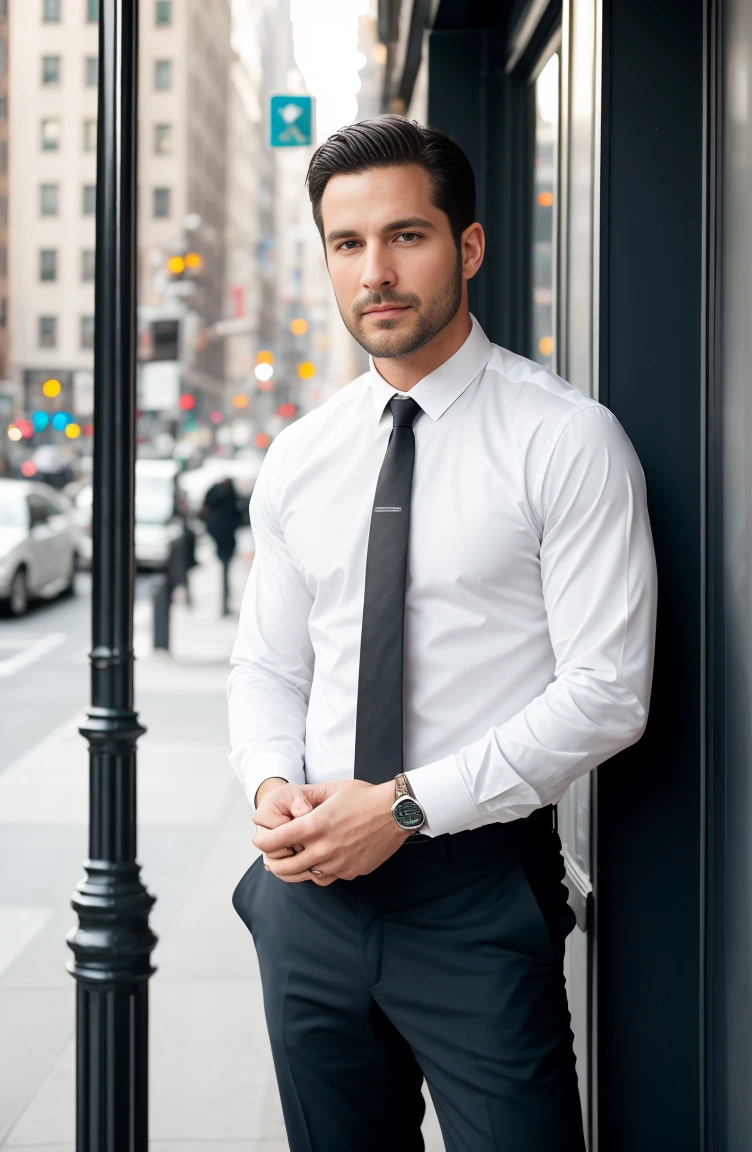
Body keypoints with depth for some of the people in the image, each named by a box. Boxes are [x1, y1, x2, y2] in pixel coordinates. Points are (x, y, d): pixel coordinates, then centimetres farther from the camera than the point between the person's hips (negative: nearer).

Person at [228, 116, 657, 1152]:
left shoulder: (568, 442, -8)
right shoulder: (298, 459, 9)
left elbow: (606, 691, -13)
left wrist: (408, 805, -17)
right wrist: (272, 784, -6)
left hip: (480, 888, -4)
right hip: (311, 888, 5)